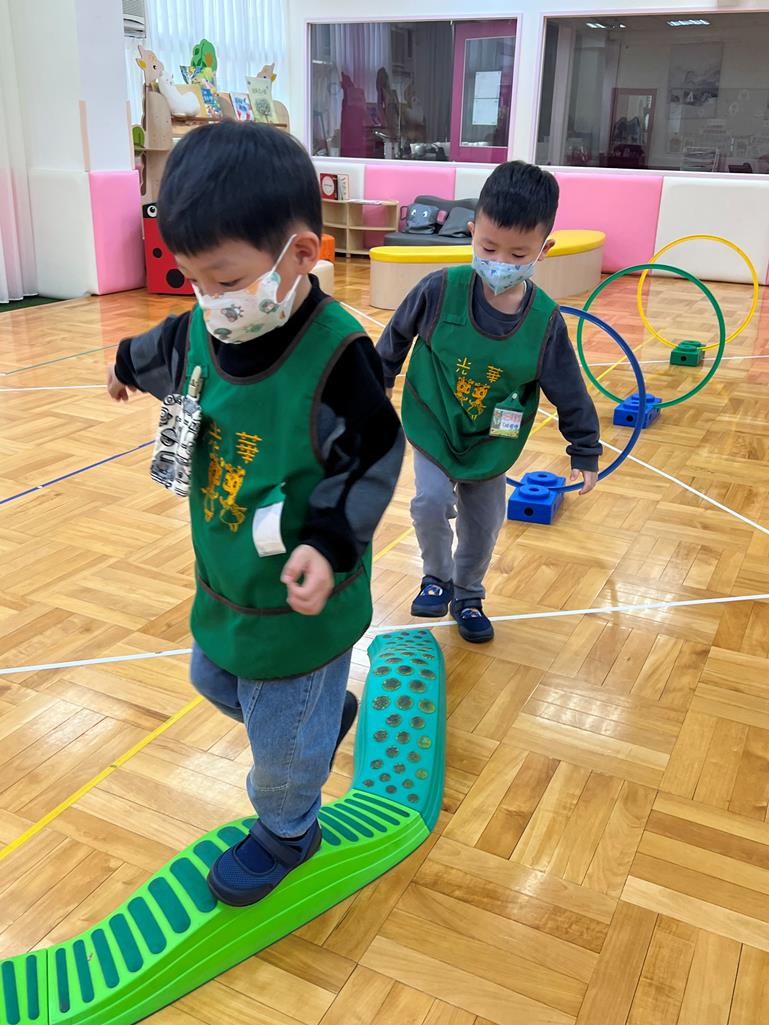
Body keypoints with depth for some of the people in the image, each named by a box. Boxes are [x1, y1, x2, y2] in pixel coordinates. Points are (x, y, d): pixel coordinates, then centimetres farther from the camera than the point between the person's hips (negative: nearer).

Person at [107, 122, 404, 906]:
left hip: (296, 602, -7)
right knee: (215, 680, 31)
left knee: (283, 741, 13)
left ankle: (284, 835, 46)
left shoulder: (337, 356, -29)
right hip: (222, 582, 7)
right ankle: (327, 709, 56)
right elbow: (170, 351, 15)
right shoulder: (203, 331, -9)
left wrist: (329, 544, -31)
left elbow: (374, 463, -19)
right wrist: (129, 364, 37)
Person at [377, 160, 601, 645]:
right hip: (434, 427, -1)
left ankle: (467, 596, 40)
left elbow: (570, 392, -6)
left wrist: (585, 452, 0)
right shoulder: (441, 290, -21)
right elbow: (399, 332, 0)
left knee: (483, 528, 12)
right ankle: (437, 577, 9)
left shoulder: (545, 321, -17)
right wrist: (380, 378, 12)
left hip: (492, 444, 2)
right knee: (431, 503, -22)